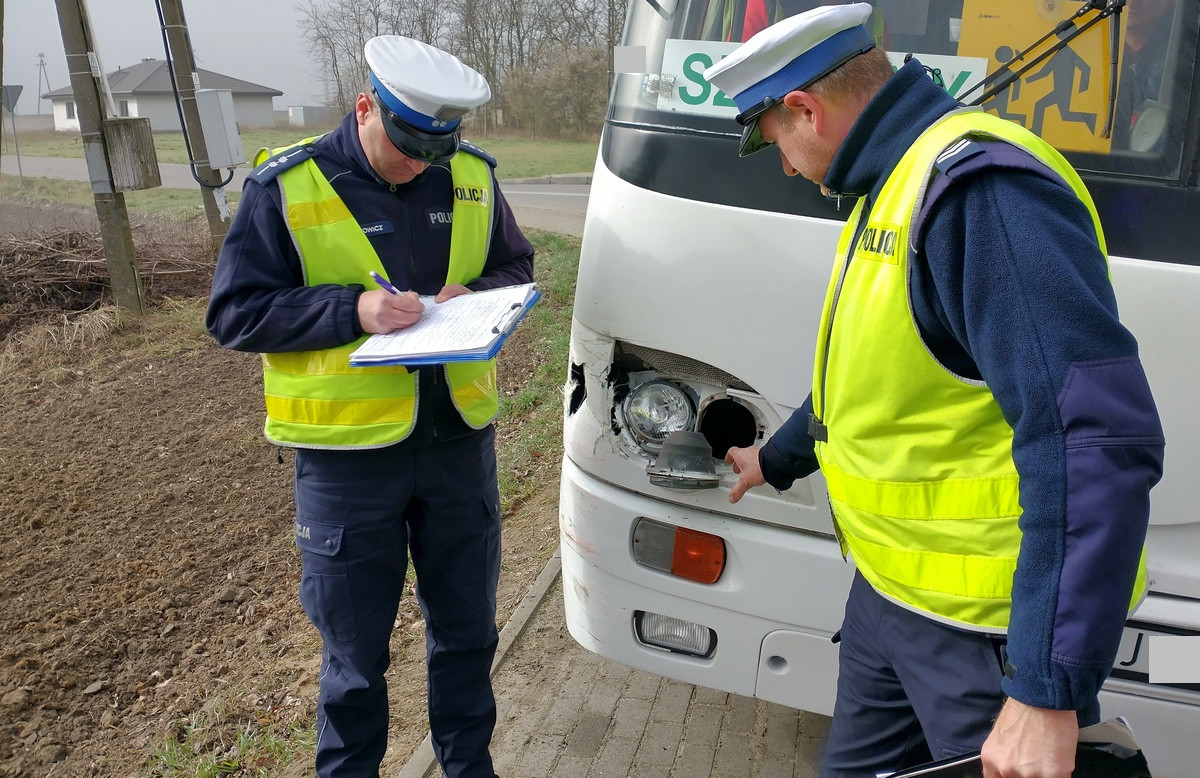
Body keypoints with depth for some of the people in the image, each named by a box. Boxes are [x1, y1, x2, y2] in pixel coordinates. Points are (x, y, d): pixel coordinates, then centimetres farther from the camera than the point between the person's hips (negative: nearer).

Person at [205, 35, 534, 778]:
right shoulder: (286, 187, -8)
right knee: (356, 648, 13)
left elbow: (517, 267, 13)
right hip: (349, 454, -3)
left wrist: (476, 294, -9)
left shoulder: (472, 176, 2)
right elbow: (234, 313, -8)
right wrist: (352, 308, -22)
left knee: (468, 629, 19)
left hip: (461, 442, 4)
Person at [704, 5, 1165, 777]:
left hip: (993, 625, -9)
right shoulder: (895, 186, 9)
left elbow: (1098, 444, -30)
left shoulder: (976, 185, -24)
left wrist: (1049, 689, -28)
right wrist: (776, 459, 35)